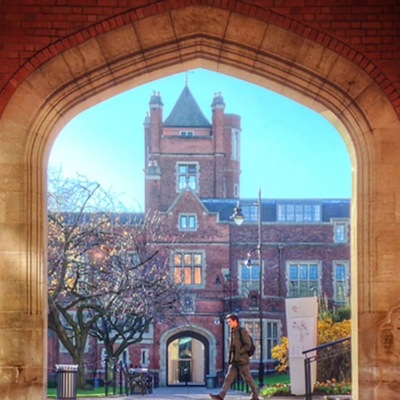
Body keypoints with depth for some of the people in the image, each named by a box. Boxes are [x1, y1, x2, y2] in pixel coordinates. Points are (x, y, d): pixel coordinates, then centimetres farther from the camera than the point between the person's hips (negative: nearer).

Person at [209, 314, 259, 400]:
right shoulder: (232, 332, 15)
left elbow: (248, 345, -14)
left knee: (248, 379, 1)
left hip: (242, 360, -8)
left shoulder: (242, 331, -8)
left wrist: (238, 353, -16)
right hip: (234, 361, 8)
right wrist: (231, 356, 8)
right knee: (228, 378, -3)